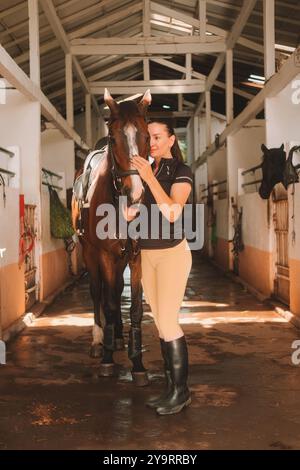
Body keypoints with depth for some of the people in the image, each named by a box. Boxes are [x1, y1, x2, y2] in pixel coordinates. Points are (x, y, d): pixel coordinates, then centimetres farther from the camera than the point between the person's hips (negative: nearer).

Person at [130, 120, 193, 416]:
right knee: (162, 323, 7)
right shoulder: (143, 171, 10)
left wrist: (150, 178, -25)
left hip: (172, 253, -6)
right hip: (146, 255, 7)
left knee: (168, 323, -9)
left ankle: (181, 391, 3)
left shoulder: (181, 172, -8)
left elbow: (173, 213, -22)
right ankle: (171, 388, 14)